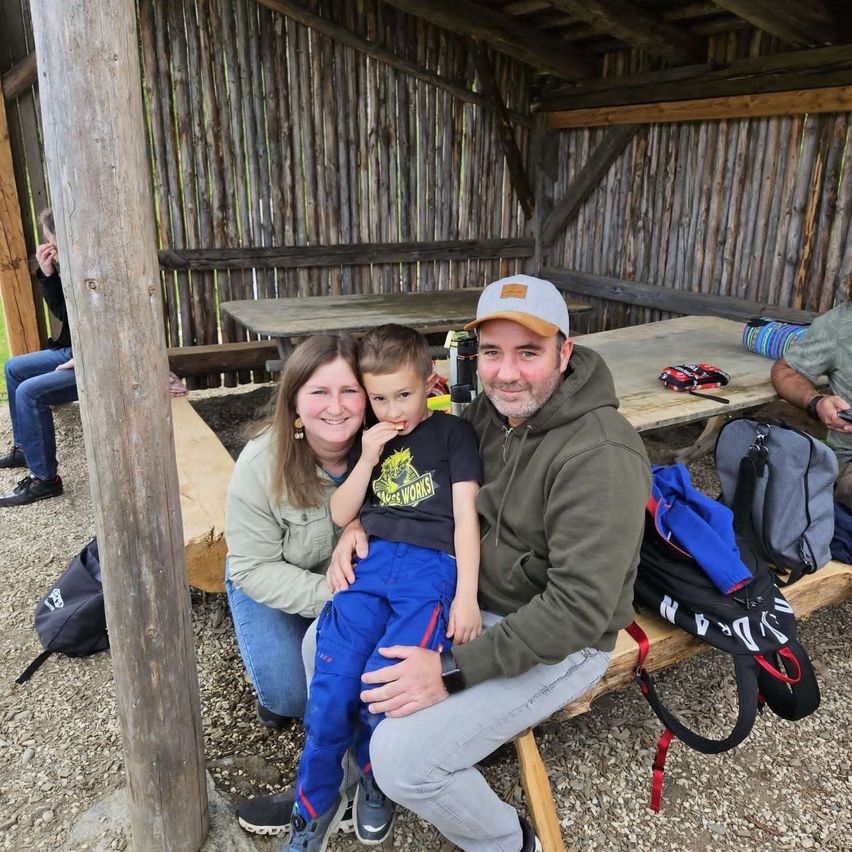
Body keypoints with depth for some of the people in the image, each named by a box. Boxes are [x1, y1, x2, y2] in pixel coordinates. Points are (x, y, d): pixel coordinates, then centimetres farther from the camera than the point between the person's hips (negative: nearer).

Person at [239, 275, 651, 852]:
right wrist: (362, 521, -7)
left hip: (557, 642, -7)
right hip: (470, 601, 8)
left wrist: (453, 671, -28)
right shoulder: (492, 410, -2)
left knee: (403, 757, -20)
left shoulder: (601, 456, -27)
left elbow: (579, 607, -29)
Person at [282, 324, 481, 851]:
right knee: (332, 685, -14)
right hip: (369, 562, 4)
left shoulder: (453, 433, 9)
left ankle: (378, 779, 11)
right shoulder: (371, 440, 22)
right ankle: (315, 806, 10)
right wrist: (368, 460, 3)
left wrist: (466, 596, -6)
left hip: (431, 565, -3)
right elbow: (341, 515, 19)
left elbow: (466, 515, 2)